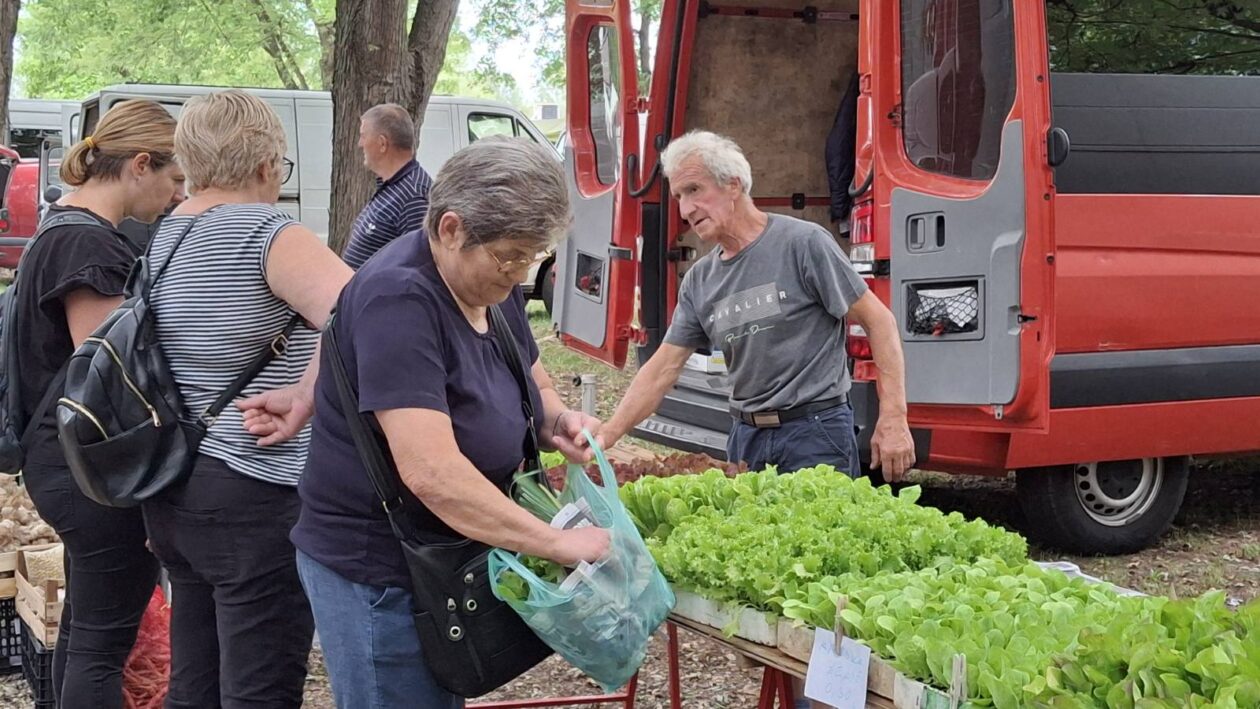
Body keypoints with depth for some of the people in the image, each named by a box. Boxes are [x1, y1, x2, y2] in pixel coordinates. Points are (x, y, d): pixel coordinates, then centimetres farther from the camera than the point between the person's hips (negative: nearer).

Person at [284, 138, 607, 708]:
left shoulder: (492, 285, 2)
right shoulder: (399, 299, -26)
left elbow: (533, 383, 18)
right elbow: (432, 473, -33)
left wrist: (558, 420, -6)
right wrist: (557, 544, -30)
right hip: (377, 574, -9)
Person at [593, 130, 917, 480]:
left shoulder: (803, 242, -9)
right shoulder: (699, 281, 9)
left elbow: (879, 321, -8)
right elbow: (662, 369, 10)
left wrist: (893, 420, -14)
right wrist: (605, 438, 0)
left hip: (815, 436, -5)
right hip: (746, 437, 5)